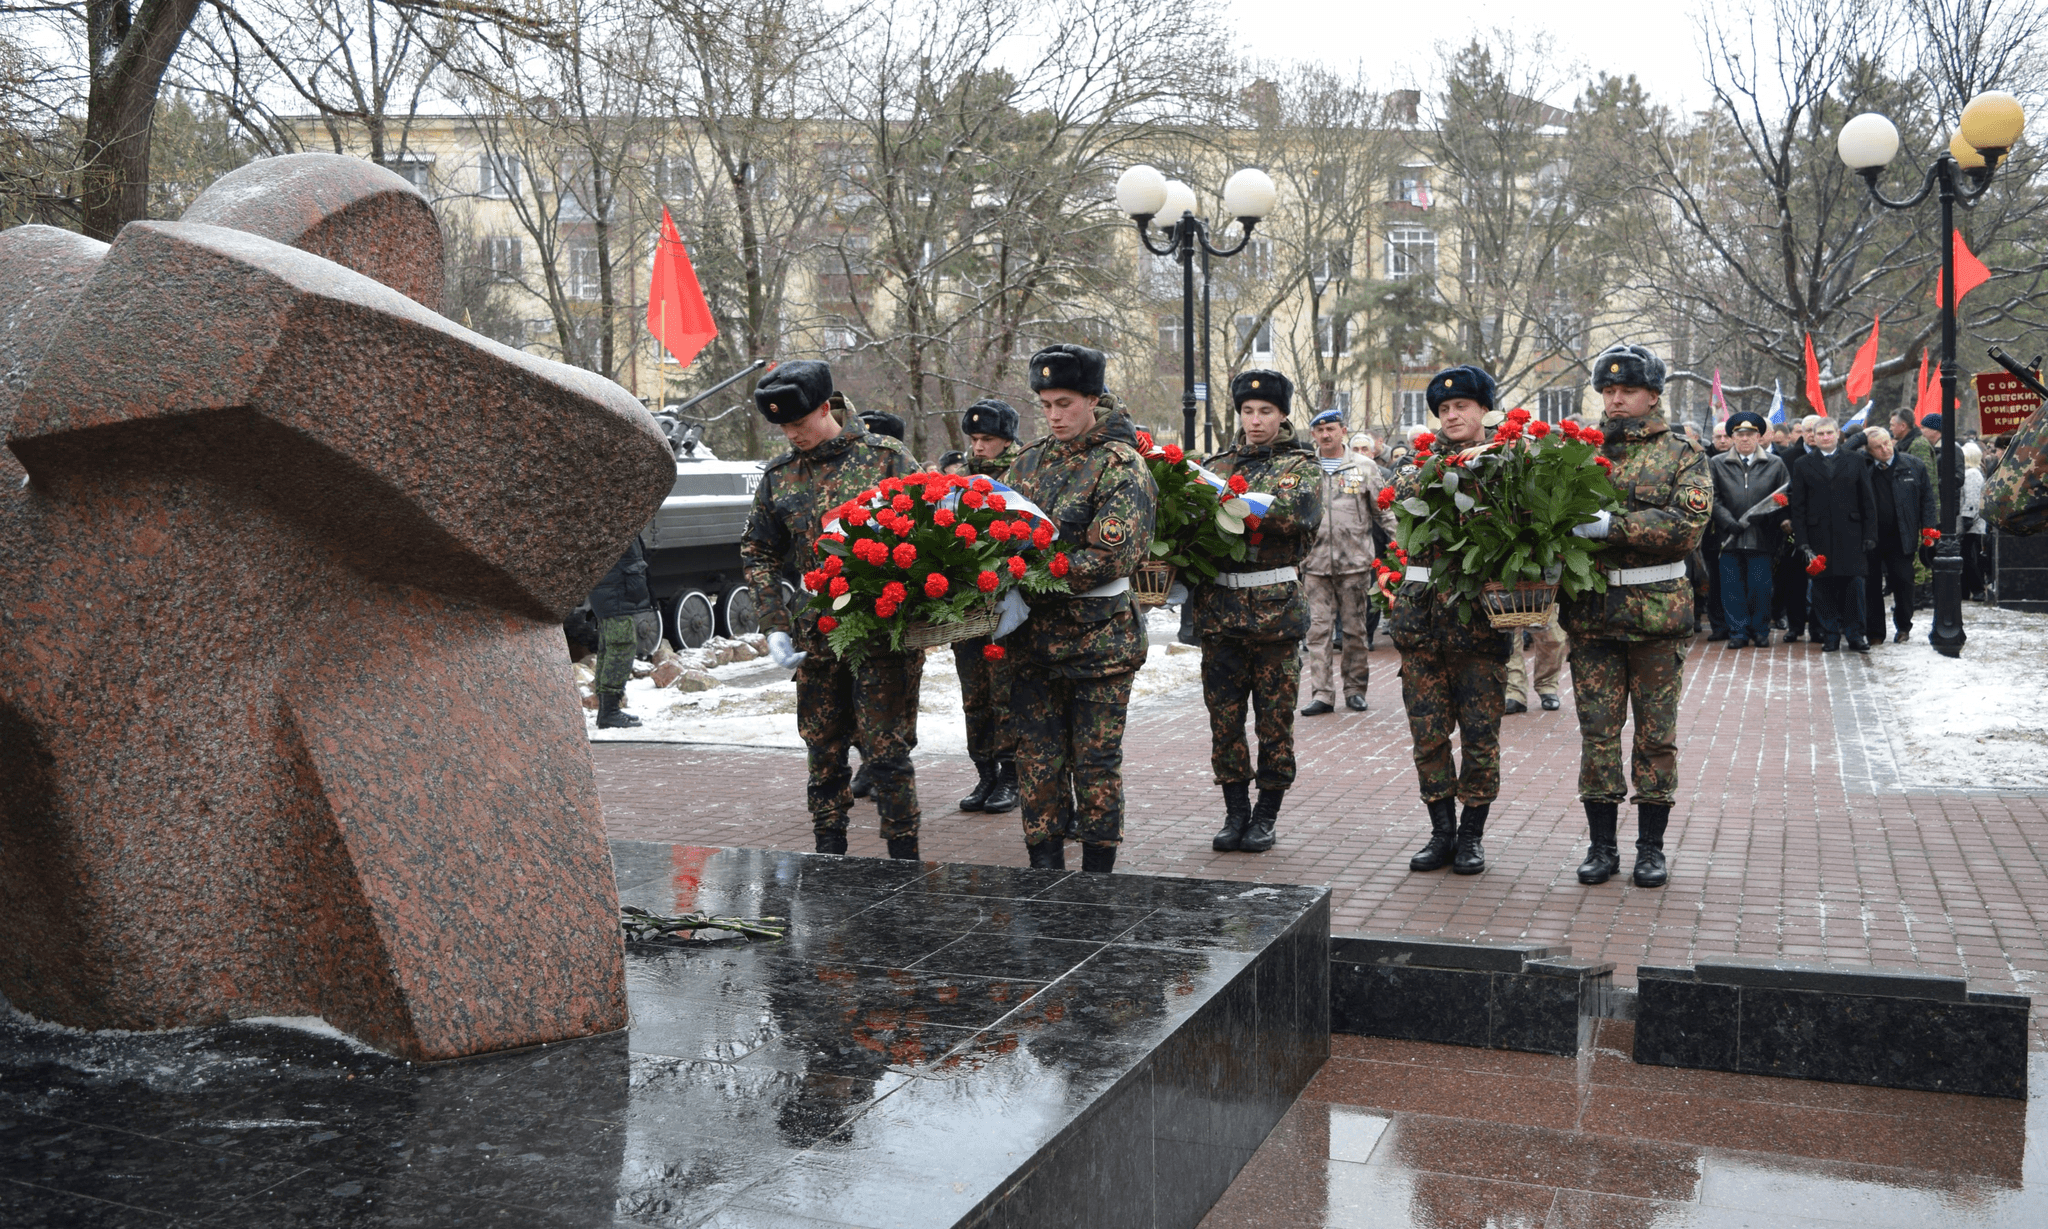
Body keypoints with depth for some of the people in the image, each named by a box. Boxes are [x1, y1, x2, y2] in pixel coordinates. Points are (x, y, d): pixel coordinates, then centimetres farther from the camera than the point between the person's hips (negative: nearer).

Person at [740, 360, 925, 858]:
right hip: (816, 637, 5)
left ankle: (905, 861, 7)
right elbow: (758, 553, 15)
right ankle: (828, 856, 23)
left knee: (885, 750, -3)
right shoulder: (778, 475, 9)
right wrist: (775, 627, 5)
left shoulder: (886, 458, -3)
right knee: (823, 750, 11)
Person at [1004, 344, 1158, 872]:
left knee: (1095, 759, 4)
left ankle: (1098, 873, 15)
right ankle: (1045, 869, 20)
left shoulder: (1122, 467, -9)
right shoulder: (1030, 459, 11)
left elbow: (1113, 556, -20)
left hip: (1099, 637, -5)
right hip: (1034, 636, 5)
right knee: (1037, 758, 9)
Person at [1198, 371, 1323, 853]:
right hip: (1220, 605, 3)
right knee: (1224, 715, 5)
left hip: (1277, 608, -3)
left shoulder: (1301, 465, 4)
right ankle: (1235, 812, 17)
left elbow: (1299, 511, -16)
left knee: (1275, 717, 3)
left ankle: (1266, 815, 14)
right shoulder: (1218, 464, 16)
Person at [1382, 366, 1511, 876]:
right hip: (1420, 617, 3)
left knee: (1480, 733, 3)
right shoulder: (1415, 468, 11)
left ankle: (1472, 834, 15)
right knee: (1428, 732, 5)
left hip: (1479, 617, -3)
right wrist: (1387, 581, -4)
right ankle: (1442, 830, 16)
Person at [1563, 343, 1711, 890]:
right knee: (1597, 731, 4)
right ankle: (1602, 844, 14)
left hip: (1658, 611, -2)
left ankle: (1651, 846, 16)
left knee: (1656, 734, 6)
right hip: (1593, 612, 2)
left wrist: (1614, 525, -22)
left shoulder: (1681, 455, 1)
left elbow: (1687, 525, -13)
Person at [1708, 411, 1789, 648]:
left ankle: (1760, 631, 15)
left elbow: (1787, 496, 8)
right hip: (1730, 538, 0)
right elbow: (1713, 499, 2)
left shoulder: (1775, 464, 10)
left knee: (1761, 587, 1)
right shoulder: (1717, 464, 8)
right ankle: (1738, 632, 10)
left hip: (1762, 538, 0)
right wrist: (1730, 523, -10)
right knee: (1732, 588, 1)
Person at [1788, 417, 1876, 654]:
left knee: (1853, 584, -1)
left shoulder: (1855, 462, 8)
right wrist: (1802, 541, -4)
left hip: (1850, 534, 0)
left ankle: (1855, 634, 8)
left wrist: (1870, 535, 0)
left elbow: (1868, 501, 8)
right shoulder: (1803, 465, 7)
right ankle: (1830, 636, 9)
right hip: (1819, 535, 0)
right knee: (1823, 587, 1)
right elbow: (1798, 506, 4)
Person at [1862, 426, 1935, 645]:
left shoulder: (1913, 465, 1)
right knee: (1871, 584, 4)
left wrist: (1928, 528, -1)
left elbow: (1927, 497, 5)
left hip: (1900, 537, 0)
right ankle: (1874, 632, 13)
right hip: (1870, 536, 0)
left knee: (1902, 581, 3)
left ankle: (1903, 627, 21)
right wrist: (1859, 439, -12)